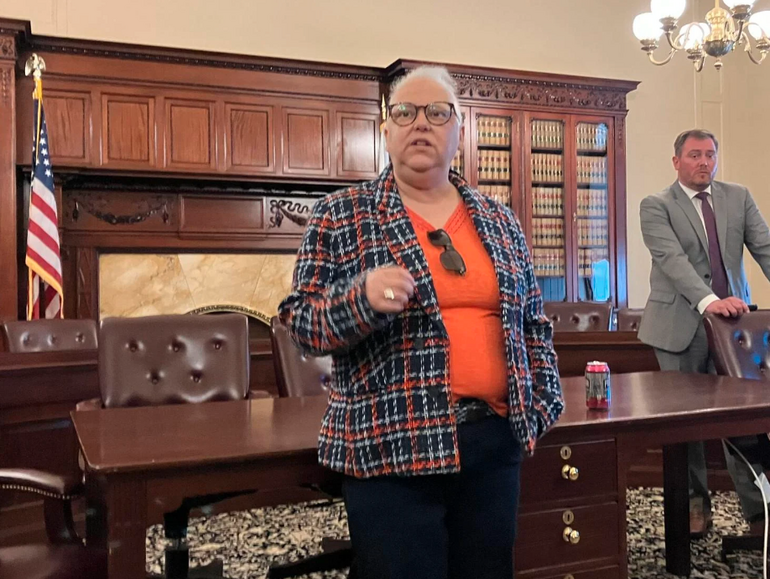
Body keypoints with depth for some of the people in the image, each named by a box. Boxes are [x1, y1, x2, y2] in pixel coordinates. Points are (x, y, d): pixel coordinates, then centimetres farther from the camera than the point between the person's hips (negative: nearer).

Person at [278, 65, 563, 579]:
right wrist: (361, 298, -24)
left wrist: (543, 402, 8)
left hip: (494, 438, 5)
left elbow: (533, 322, 15)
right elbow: (301, 323, -6)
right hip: (391, 445, -4)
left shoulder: (499, 220, 10)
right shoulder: (341, 215, -2)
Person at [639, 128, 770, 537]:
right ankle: (695, 503, 22)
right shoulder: (656, 207, -1)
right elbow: (672, 258, -16)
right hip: (682, 325, -2)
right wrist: (708, 300, -30)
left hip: (732, 318, 2)